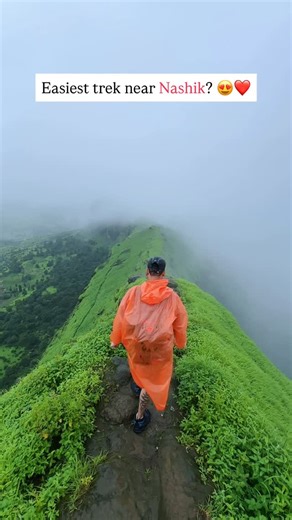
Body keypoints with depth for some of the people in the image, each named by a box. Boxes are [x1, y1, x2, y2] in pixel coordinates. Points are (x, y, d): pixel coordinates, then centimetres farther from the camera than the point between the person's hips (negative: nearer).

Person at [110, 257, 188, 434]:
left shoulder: (133, 292, -15)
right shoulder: (172, 297, -15)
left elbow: (120, 317, -5)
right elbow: (180, 323, -2)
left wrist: (115, 339, 11)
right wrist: (180, 343, 17)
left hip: (135, 342, 3)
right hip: (160, 348, -2)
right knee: (152, 379, 22)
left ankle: (138, 384, 61)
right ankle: (140, 417, 39)